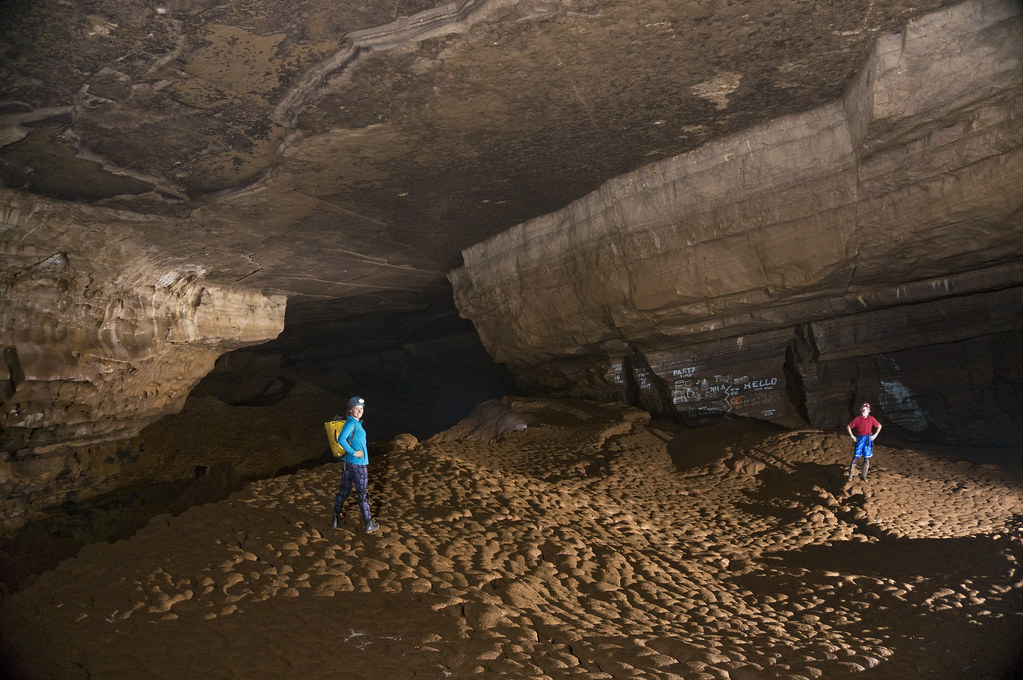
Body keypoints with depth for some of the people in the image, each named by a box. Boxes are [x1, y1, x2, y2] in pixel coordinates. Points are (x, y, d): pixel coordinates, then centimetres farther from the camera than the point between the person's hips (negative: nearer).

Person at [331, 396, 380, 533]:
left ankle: (335, 520, 26)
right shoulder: (352, 423, -18)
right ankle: (369, 525, 12)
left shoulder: (351, 422, 9)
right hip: (358, 464, -8)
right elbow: (341, 439, -29)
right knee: (363, 494, 3)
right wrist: (354, 453, -22)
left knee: (344, 491, 18)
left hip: (346, 462, 8)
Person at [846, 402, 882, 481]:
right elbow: (848, 426, 4)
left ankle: (864, 476, 16)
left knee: (867, 458, 5)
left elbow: (879, 426, 13)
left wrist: (875, 435, 4)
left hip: (868, 440, 2)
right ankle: (851, 475, 1)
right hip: (859, 439, -2)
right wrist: (852, 436, -2)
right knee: (856, 457, -5)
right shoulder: (857, 419, -2)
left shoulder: (871, 419, 3)